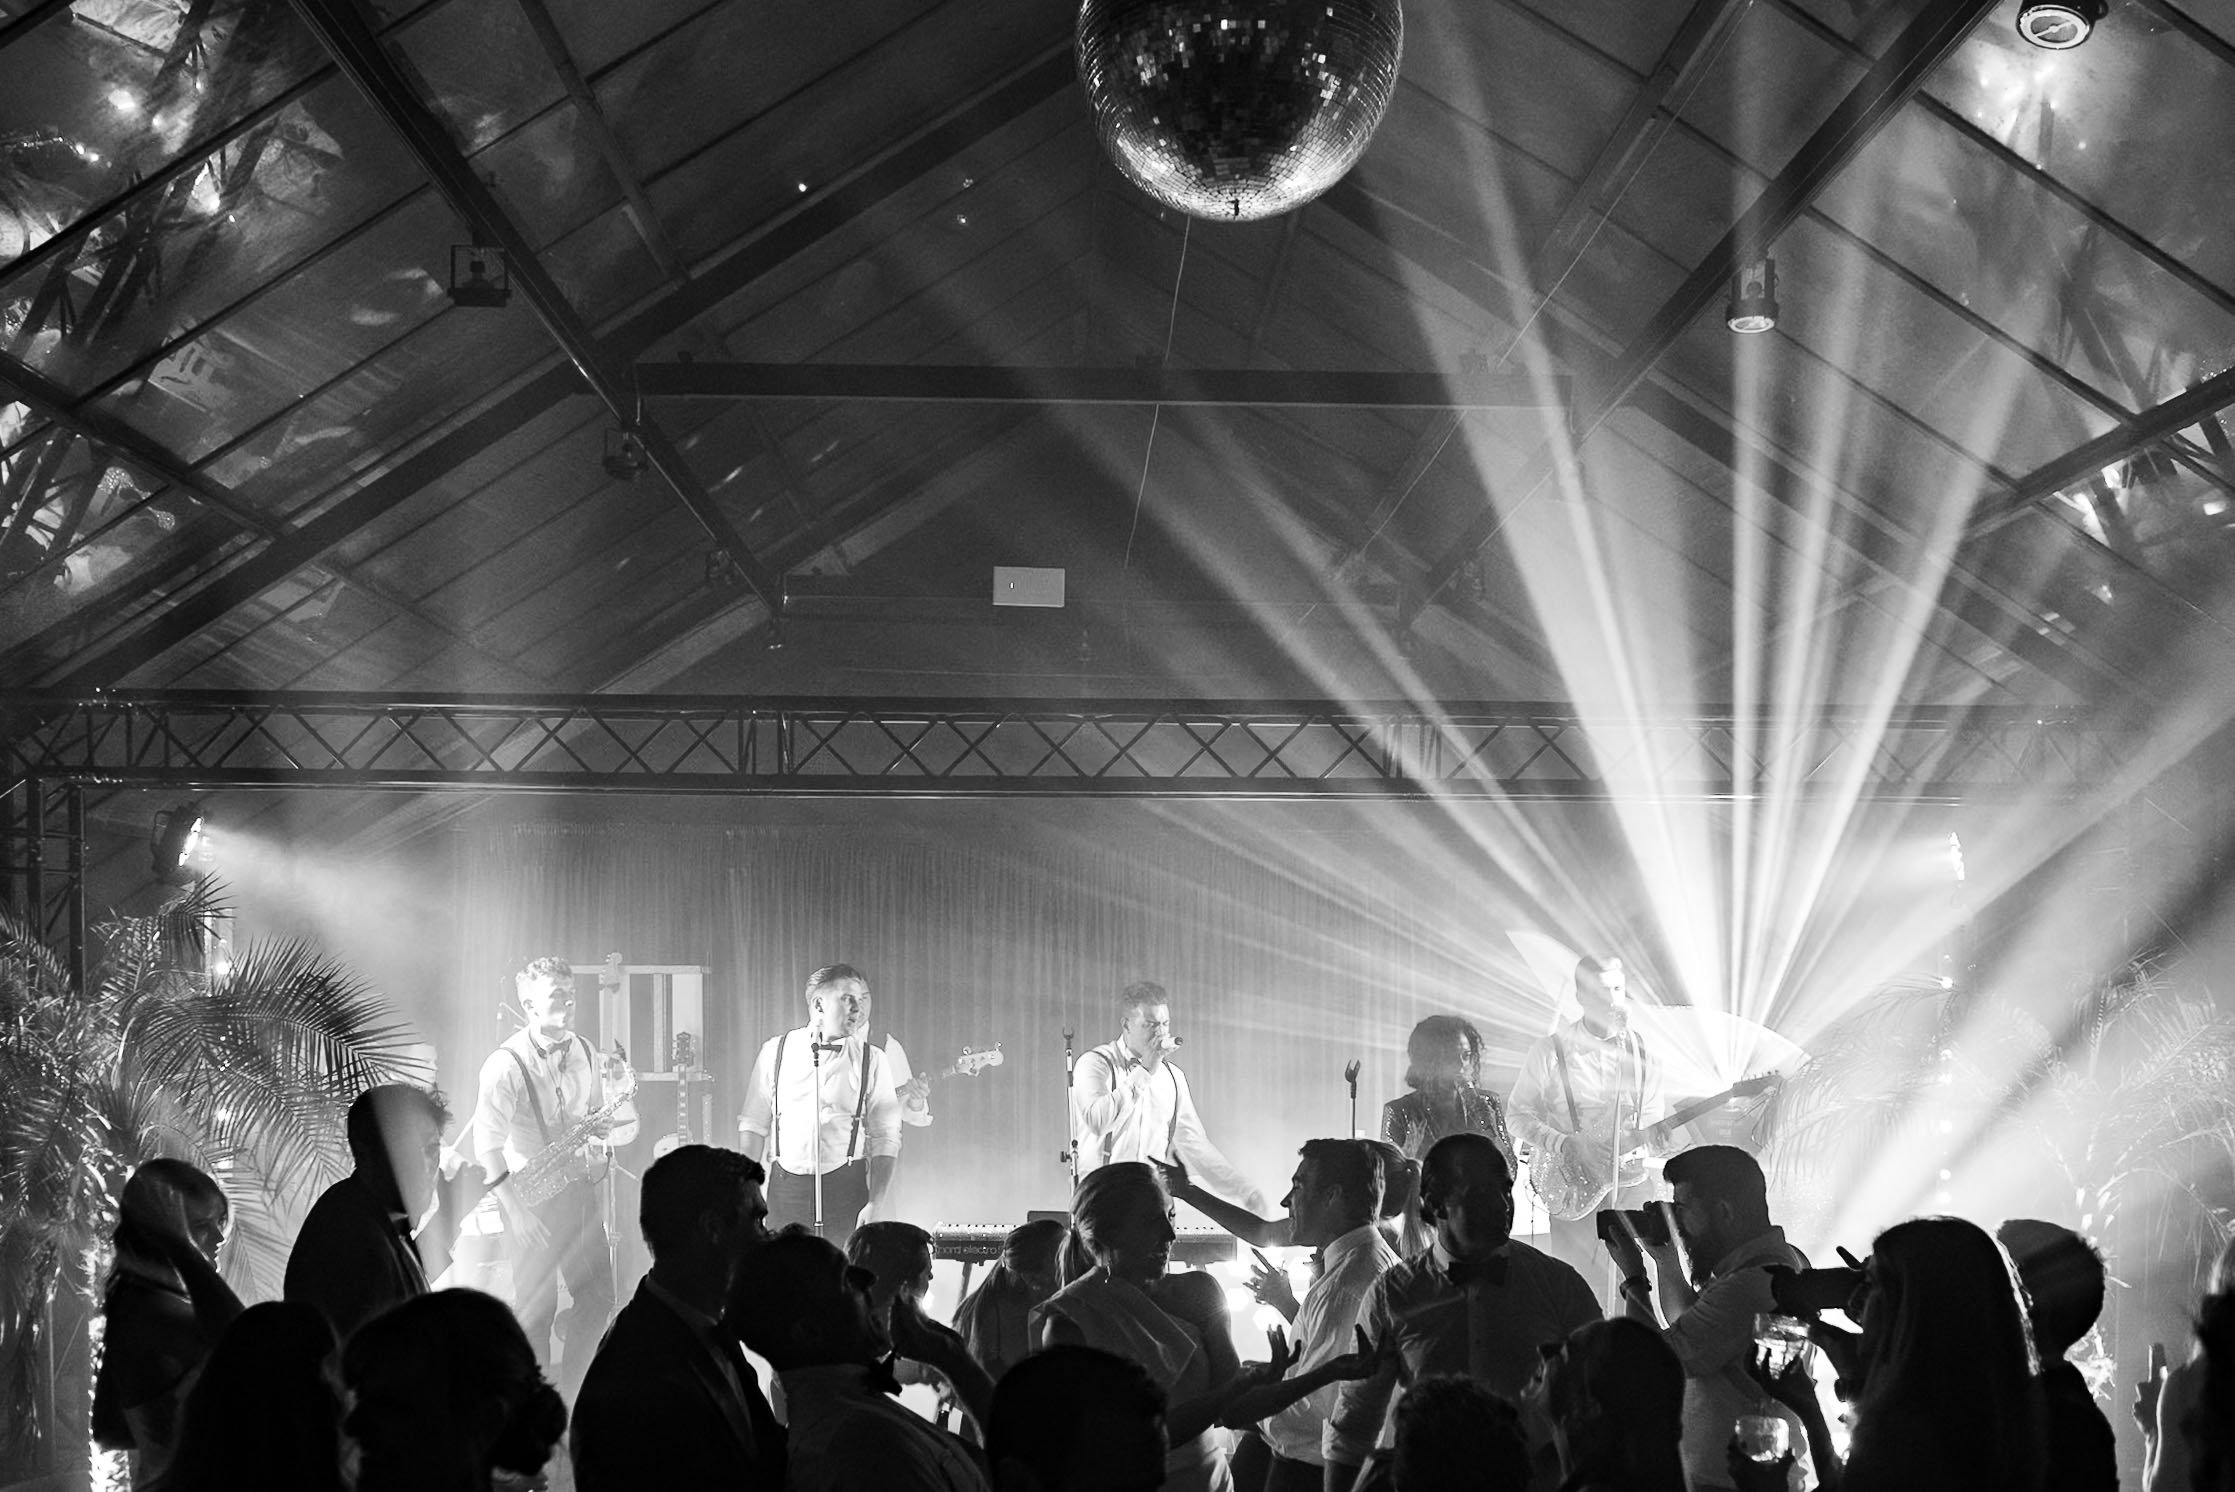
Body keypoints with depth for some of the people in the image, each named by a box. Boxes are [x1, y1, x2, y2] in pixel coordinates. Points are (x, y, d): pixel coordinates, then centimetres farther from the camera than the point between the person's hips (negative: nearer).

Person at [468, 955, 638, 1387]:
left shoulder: (584, 1053, 6)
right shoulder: (507, 1063, -16)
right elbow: (487, 1145, -18)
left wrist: (611, 1127, -6)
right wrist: (515, 1209, -21)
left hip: (578, 1189, 6)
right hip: (531, 1196, -6)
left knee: (598, 1300, 7)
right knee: (536, 1309, 0)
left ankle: (571, 1385, 27)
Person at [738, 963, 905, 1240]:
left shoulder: (872, 1061, 4)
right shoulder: (775, 1051, 7)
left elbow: (885, 1141, 1)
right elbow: (753, 1124, 9)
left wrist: (875, 1204, -9)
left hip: (846, 1187, -1)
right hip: (785, 1187, 1)